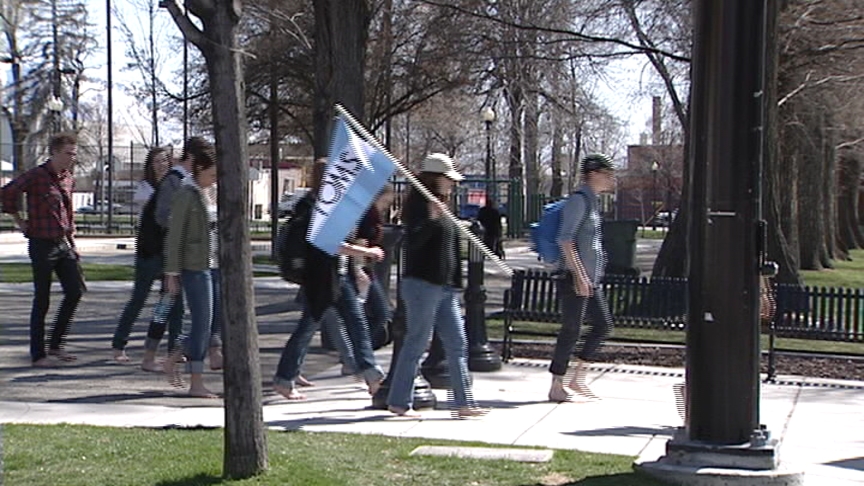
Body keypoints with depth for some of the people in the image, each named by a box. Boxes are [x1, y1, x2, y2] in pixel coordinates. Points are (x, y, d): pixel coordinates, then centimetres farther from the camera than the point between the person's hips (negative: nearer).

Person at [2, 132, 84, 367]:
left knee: (75, 291, 5)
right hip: (42, 244, -7)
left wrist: (71, 240, 18)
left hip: (63, 244, 7)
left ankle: (56, 345, 19)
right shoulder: (36, 176, -12)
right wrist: (20, 221, -15)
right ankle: (38, 354, 8)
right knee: (42, 300, -1)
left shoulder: (68, 179, 11)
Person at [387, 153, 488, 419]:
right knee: (416, 343, -3)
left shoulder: (443, 207, 19)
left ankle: (463, 403, 6)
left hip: (446, 287, 9)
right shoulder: (418, 204, -9)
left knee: (457, 344, 5)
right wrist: (431, 218, -34)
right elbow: (412, 242, -21)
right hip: (422, 284, -9)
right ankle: (399, 401, 7)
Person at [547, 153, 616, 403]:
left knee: (603, 324, 10)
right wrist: (579, 275, -23)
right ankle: (557, 387, 3)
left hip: (591, 279, 10)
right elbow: (565, 239, -20)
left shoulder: (592, 201, 17)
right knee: (571, 330, -5)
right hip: (575, 278, -10)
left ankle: (577, 378, 16)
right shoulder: (578, 199, -12)